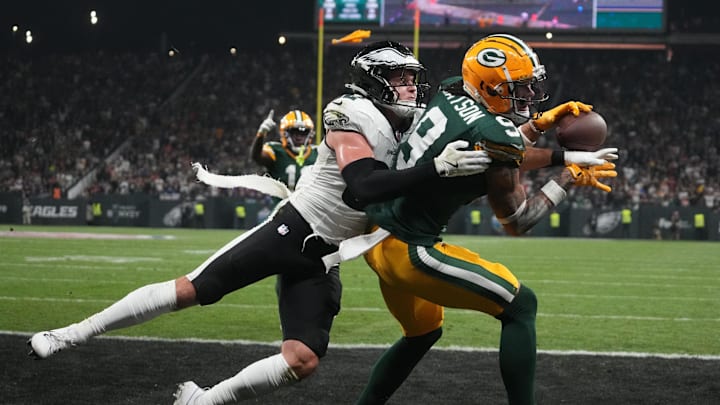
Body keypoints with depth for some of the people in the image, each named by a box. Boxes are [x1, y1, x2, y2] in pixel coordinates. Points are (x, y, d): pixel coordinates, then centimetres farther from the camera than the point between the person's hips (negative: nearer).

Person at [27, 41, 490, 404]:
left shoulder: (413, 133, 7)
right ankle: (74, 333, 5)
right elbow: (361, 188, -33)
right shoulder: (356, 118, -17)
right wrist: (437, 168, -39)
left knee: (303, 361, -7)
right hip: (289, 230, -7)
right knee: (187, 291, -6)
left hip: (321, 259, 7)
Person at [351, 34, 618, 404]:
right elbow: (515, 222, -7)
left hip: (379, 235, 9)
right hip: (409, 251, -9)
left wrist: (540, 125, 15)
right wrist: (569, 178, 0)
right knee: (520, 305, -3)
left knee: (423, 333, 29)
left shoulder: (451, 93, 3)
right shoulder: (496, 135, -19)